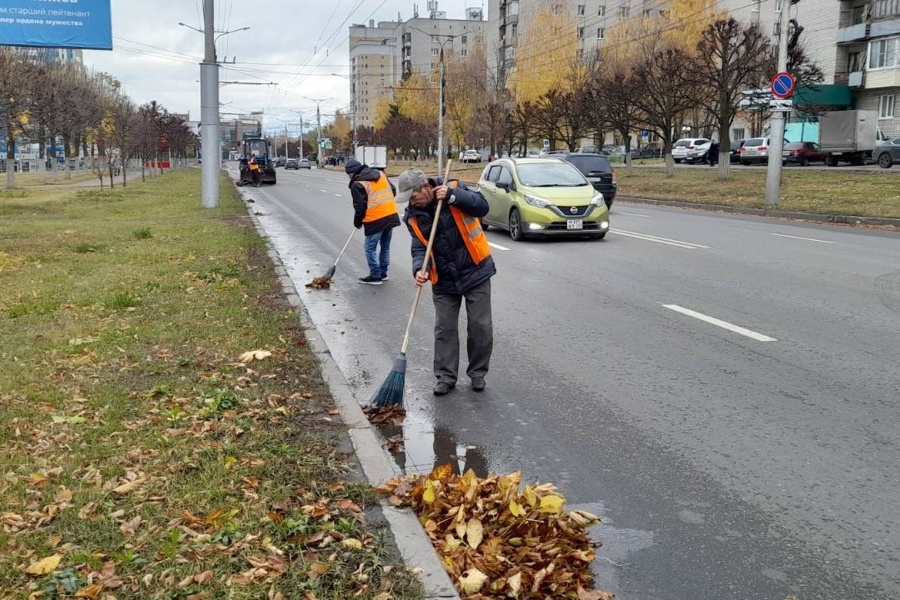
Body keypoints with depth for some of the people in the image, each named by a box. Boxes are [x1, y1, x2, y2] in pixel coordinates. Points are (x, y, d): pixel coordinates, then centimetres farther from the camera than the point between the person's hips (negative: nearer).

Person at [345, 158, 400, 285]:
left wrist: (357, 222, 6)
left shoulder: (357, 184, -9)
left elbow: (360, 207, -9)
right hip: (391, 215, 8)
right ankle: (383, 273, 27)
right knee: (385, 246, 17)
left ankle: (375, 276, 6)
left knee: (370, 248, 4)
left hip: (375, 220, -8)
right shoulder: (380, 174, 13)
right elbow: (393, 191, 17)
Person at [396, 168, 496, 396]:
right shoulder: (414, 216, -2)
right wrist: (420, 269, -25)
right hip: (443, 280, 3)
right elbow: (419, 248, -5)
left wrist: (452, 195, -29)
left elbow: (482, 207, -20)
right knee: (444, 329, 5)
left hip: (475, 272, -3)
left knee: (480, 326, 3)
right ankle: (446, 377, 16)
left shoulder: (454, 189, -9)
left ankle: (477, 373, 19)